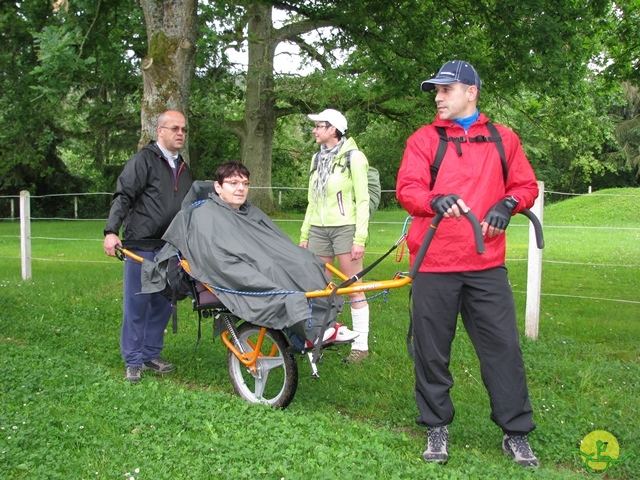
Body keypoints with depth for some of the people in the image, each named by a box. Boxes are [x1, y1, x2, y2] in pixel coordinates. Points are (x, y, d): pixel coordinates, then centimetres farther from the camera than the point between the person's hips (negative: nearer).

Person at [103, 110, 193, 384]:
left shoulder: (182, 168, 18)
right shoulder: (144, 160, -4)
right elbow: (123, 197, -11)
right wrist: (111, 231, -23)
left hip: (170, 249, 7)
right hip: (141, 247, -6)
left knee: (163, 304, 10)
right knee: (136, 304, 0)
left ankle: (151, 355, 22)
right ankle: (133, 361, 9)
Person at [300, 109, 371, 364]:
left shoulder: (353, 157, -5)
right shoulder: (317, 159, 14)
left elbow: (362, 200, -9)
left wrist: (360, 239, -15)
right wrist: (304, 235, 14)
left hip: (345, 228, -6)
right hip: (318, 230, 6)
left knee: (354, 289, -3)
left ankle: (361, 345, 5)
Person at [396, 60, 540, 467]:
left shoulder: (503, 139, 11)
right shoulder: (424, 139, 6)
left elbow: (527, 186, 14)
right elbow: (407, 189, -7)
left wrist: (507, 204, -7)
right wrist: (435, 200, -27)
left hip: (487, 265, 1)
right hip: (434, 265, -1)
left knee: (503, 346, 3)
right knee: (432, 350, 6)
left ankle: (516, 433, 17)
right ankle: (437, 428, 23)